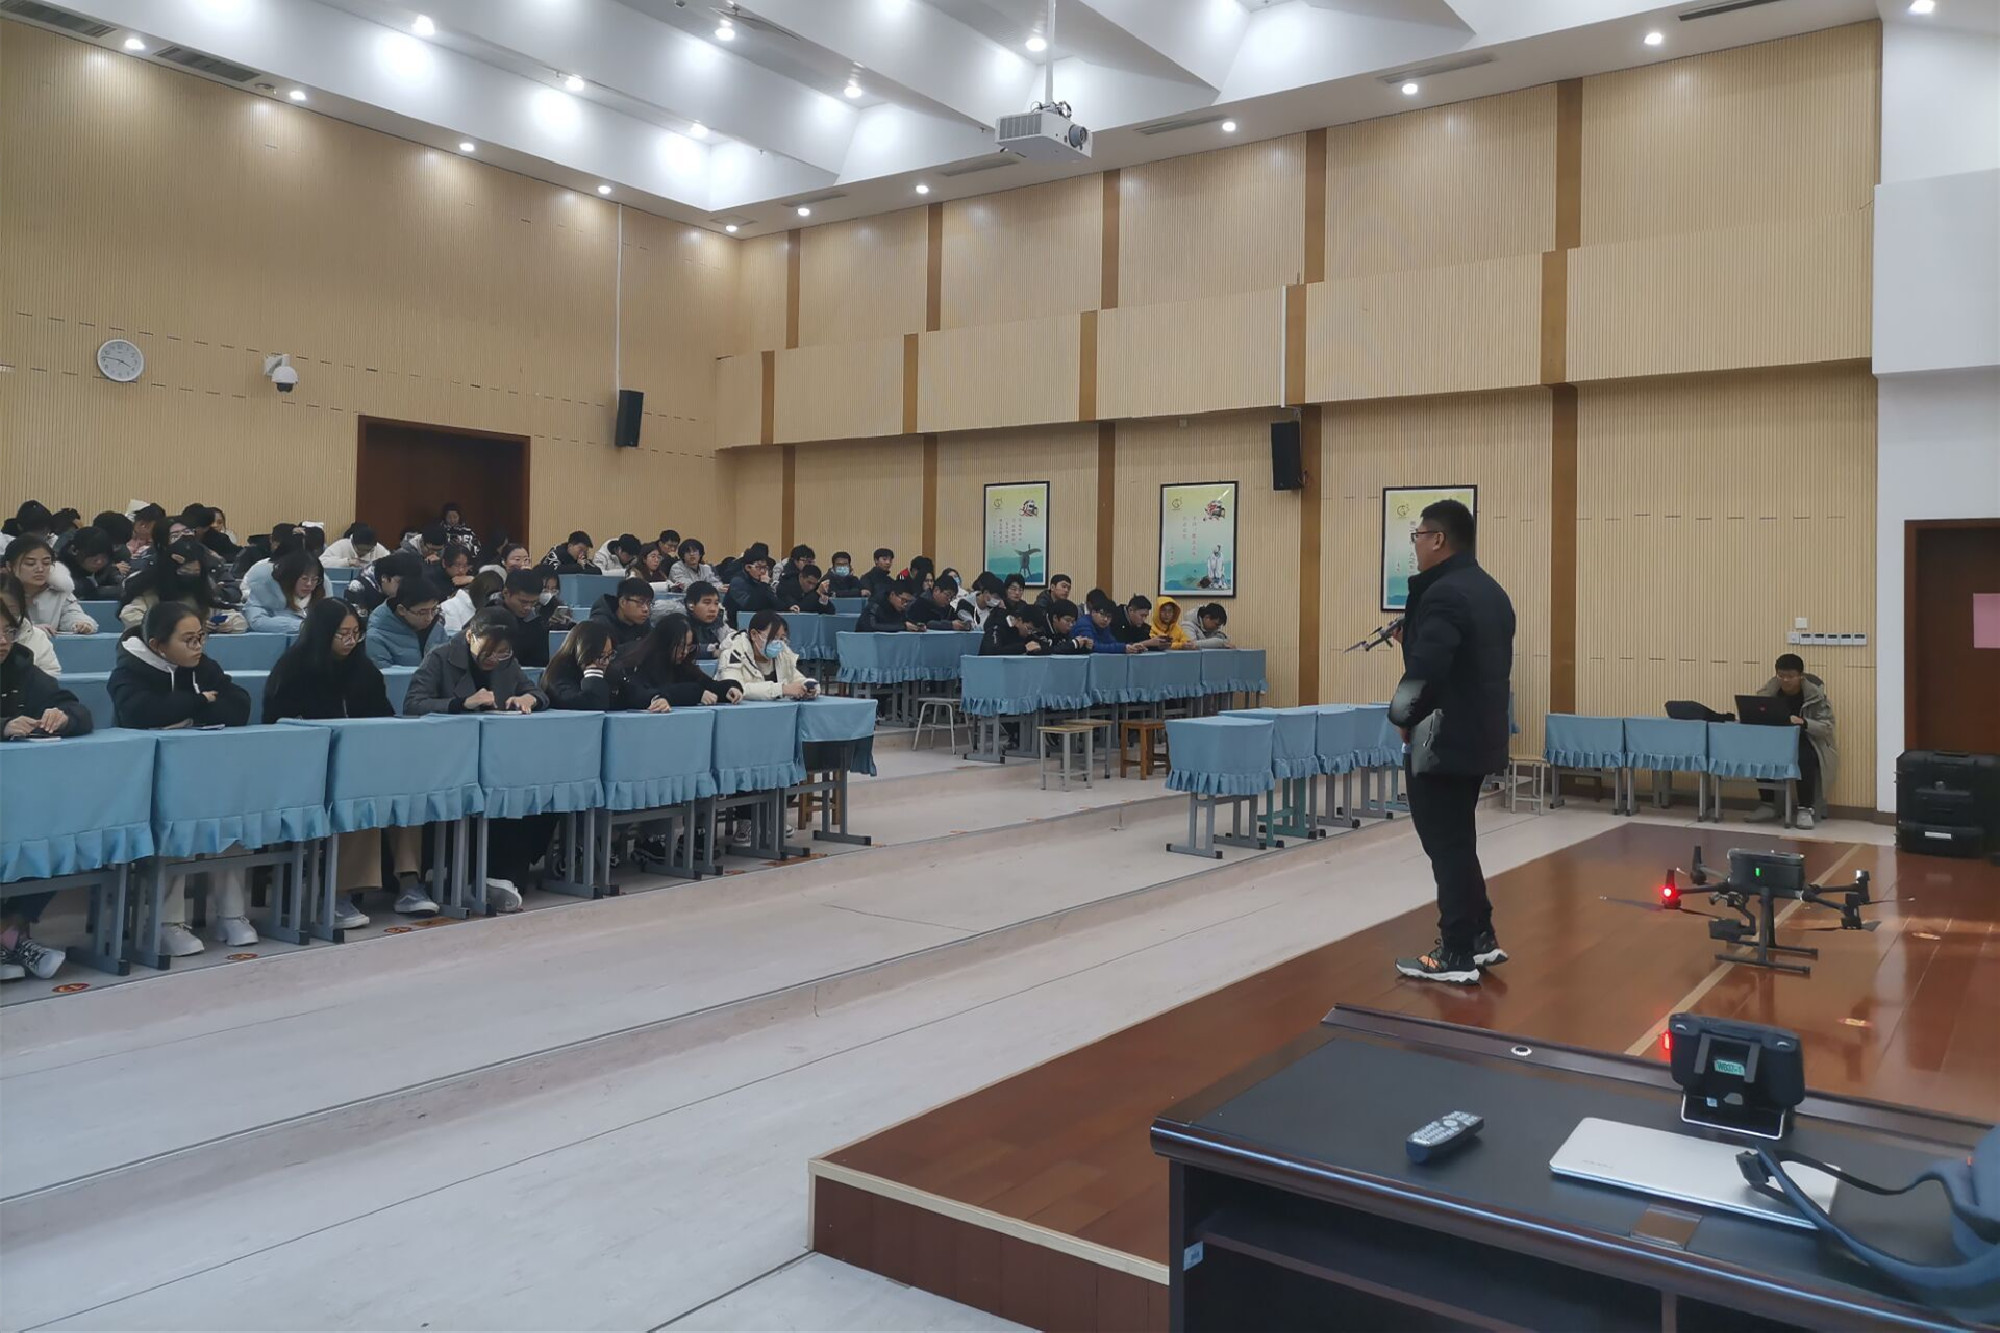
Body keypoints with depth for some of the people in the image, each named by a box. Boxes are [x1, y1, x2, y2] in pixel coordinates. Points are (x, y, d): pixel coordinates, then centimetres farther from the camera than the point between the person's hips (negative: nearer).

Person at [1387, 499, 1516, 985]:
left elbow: (1425, 671, -27)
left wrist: (1402, 714, -10)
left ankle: (1456, 955, 8)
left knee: (1447, 844, 0)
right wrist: (1414, 639, 11)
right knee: (1457, 839, 20)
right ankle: (1480, 936, 28)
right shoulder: (1492, 591, 12)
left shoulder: (1443, 594, -19)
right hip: (1478, 735, 10)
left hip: (1443, 740, -10)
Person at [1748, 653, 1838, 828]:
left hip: (1807, 742, -4)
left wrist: (1803, 722, -34)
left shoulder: (1816, 694, -10)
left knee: (1804, 758, -38)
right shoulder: (1768, 691, 0)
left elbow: (1827, 726, -15)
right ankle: (1768, 805, -11)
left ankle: (1806, 809, -22)